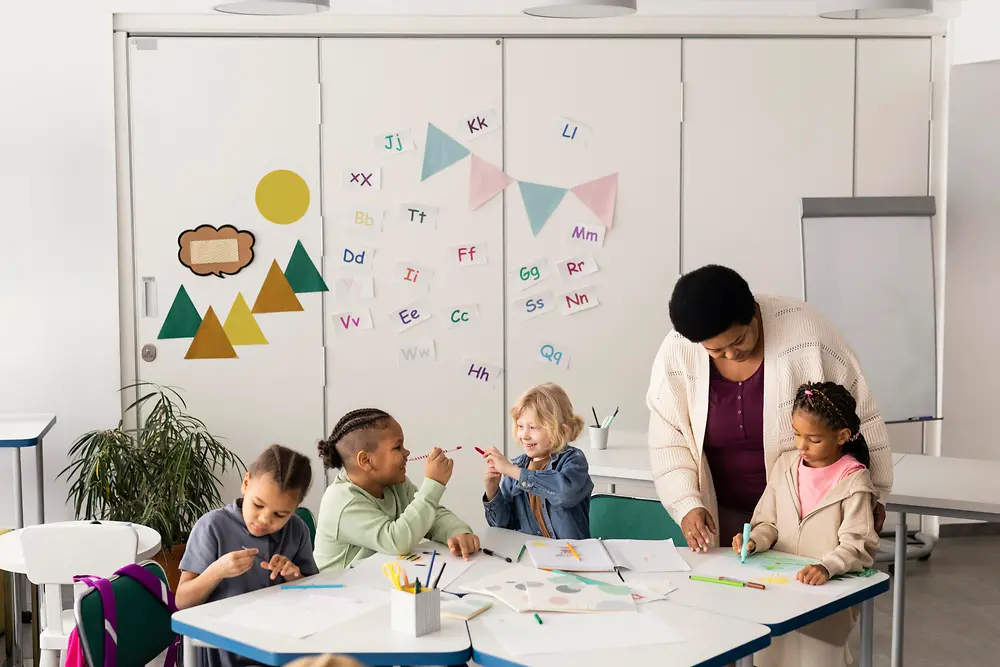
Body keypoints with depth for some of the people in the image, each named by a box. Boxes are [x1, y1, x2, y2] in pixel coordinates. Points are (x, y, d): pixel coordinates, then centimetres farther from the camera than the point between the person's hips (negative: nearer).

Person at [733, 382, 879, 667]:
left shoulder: (853, 482, -10)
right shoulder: (785, 466, 4)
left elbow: (857, 545, -17)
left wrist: (826, 568, -34)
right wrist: (754, 541, -11)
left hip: (828, 591, -4)